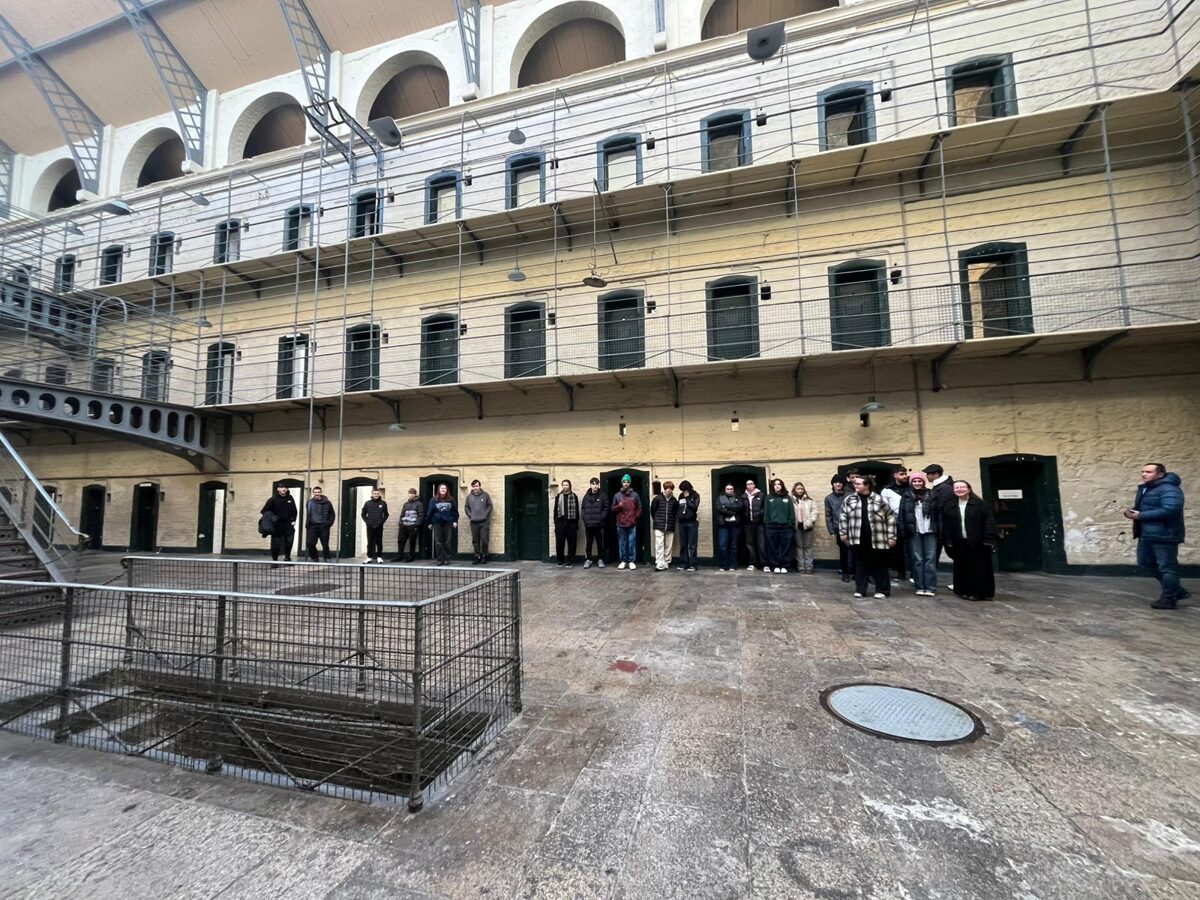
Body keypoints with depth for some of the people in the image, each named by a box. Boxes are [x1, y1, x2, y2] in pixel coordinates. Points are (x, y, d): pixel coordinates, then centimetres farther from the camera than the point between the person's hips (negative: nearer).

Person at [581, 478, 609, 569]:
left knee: (600, 542, 7)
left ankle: (600, 559, 17)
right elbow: (582, 507, 11)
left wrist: (602, 517, -12)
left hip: (599, 524, -2)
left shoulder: (602, 496, -1)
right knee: (588, 542, 8)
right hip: (588, 524, 2)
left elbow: (606, 508, -3)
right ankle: (588, 559, 18)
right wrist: (584, 517, -1)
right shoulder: (586, 496, 7)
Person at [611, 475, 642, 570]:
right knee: (622, 543, 6)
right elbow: (613, 508, 10)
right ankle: (623, 561, 15)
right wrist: (618, 506, -10)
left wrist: (636, 517, -3)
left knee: (632, 543, 1)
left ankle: (632, 561, 9)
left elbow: (639, 508, 9)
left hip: (632, 524, -1)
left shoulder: (635, 495, 5)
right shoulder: (617, 495, 7)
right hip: (620, 524, 1)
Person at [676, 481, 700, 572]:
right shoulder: (681, 496, 11)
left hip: (692, 523, -4)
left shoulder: (695, 495, -1)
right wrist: (677, 522, 10)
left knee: (691, 545, -2)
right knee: (683, 545, 7)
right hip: (682, 523, 4)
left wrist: (687, 498, -10)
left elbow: (694, 507, -16)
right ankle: (683, 564, 14)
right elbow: (678, 509, 13)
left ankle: (692, 565, 1)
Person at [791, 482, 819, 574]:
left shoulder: (810, 500, 6)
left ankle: (809, 566, 9)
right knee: (799, 546, 6)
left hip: (807, 526, 1)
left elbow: (814, 511, 1)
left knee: (808, 547, 5)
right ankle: (800, 566, 10)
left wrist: (811, 521, -11)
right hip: (797, 526, 0)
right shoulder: (791, 500, 2)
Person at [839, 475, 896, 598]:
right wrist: (843, 533, 7)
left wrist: (892, 536, -1)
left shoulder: (879, 500, -2)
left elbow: (890, 518, 2)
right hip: (858, 539, 2)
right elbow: (844, 517, 11)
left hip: (877, 540, -2)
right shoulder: (849, 500, 6)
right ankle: (860, 589, 18)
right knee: (860, 565, 9)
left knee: (879, 565, 8)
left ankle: (882, 590, 20)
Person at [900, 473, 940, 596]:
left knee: (930, 559, 0)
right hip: (914, 532, 0)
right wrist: (902, 531, -5)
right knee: (917, 560, 3)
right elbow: (902, 515, 2)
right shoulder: (906, 497, 5)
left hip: (930, 532, 0)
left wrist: (940, 530, -4)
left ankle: (930, 587, 3)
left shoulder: (932, 495, 7)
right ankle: (920, 587, 8)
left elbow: (938, 514, 4)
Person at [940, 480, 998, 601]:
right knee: (962, 568, 8)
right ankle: (965, 591, 17)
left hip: (978, 543, -3)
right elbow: (945, 525, 5)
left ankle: (981, 592, 11)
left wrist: (989, 539, -13)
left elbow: (989, 522, -7)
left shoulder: (980, 504, -2)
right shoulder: (948, 506, 6)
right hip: (958, 543, 3)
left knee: (980, 568, 2)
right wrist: (948, 540, -1)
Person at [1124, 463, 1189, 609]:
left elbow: (1169, 510, -28)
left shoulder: (1169, 489, -16)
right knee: (1146, 562, 17)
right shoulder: (1144, 488, 14)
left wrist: (1140, 516, -24)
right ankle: (1176, 591, 31)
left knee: (1167, 567, 0)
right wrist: (1133, 512, 1)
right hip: (1146, 534, 10)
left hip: (1164, 535, -10)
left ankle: (1170, 599, 10)